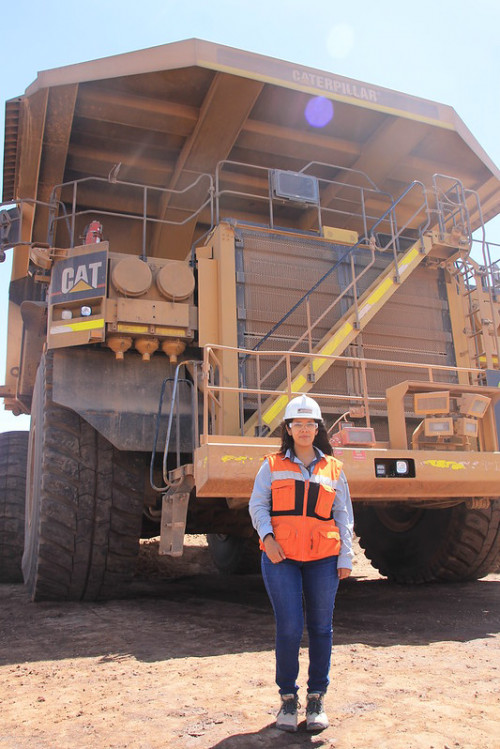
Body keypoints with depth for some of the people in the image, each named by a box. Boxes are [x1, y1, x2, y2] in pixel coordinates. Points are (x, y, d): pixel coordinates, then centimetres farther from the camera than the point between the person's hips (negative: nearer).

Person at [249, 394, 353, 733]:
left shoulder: (333, 468, 10)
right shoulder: (273, 465, 7)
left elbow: (344, 514, 11)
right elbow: (257, 505, 6)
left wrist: (346, 557, 5)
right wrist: (267, 537, -10)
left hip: (323, 558, 2)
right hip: (281, 557, -1)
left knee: (321, 627, 7)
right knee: (289, 628, -4)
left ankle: (317, 698, 24)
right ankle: (288, 698, 16)